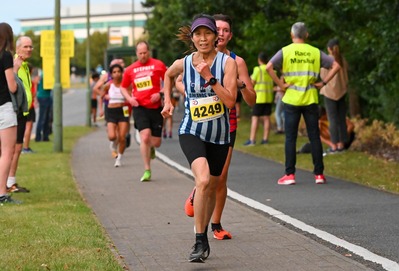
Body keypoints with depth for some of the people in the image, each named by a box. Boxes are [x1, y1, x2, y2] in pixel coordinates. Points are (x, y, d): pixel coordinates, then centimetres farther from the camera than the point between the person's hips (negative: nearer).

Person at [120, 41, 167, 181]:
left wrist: (160, 94, -12)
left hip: (155, 107, 0)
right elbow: (123, 87, 18)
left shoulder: (158, 65, 1)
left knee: (156, 142, 4)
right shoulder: (130, 69, 7)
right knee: (145, 137, -17)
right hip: (140, 107, 0)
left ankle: (150, 148, 44)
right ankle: (147, 170, -8)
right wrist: (129, 98, -1)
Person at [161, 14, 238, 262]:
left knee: (212, 188, 15)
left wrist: (210, 78, -24)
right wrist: (168, 101, 15)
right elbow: (168, 75, 23)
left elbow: (230, 101, -18)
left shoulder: (227, 62, -8)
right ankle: (200, 242, -18)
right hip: (191, 132, -1)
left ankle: (204, 233, 40)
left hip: (219, 136, 2)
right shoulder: (183, 64, -2)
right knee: (203, 180, -25)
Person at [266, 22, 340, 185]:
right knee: (314, 137, 6)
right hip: (311, 100, 2)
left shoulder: (285, 51, -1)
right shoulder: (315, 52, 5)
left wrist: (280, 84, -8)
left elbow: (269, 67, -14)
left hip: (291, 100, -2)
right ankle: (319, 174, 7)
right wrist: (323, 83, 2)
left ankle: (290, 175, 0)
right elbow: (335, 66, 2)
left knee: (290, 138, 3)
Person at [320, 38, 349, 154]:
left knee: (333, 119, -2)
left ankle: (334, 145, -3)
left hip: (330, 92, -5)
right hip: (342, 92, 5)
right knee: (341, 118, 9)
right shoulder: (343, 60, 2)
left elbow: (323, 76, -6)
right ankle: (341, 144, 10)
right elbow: (345, 76, 10)